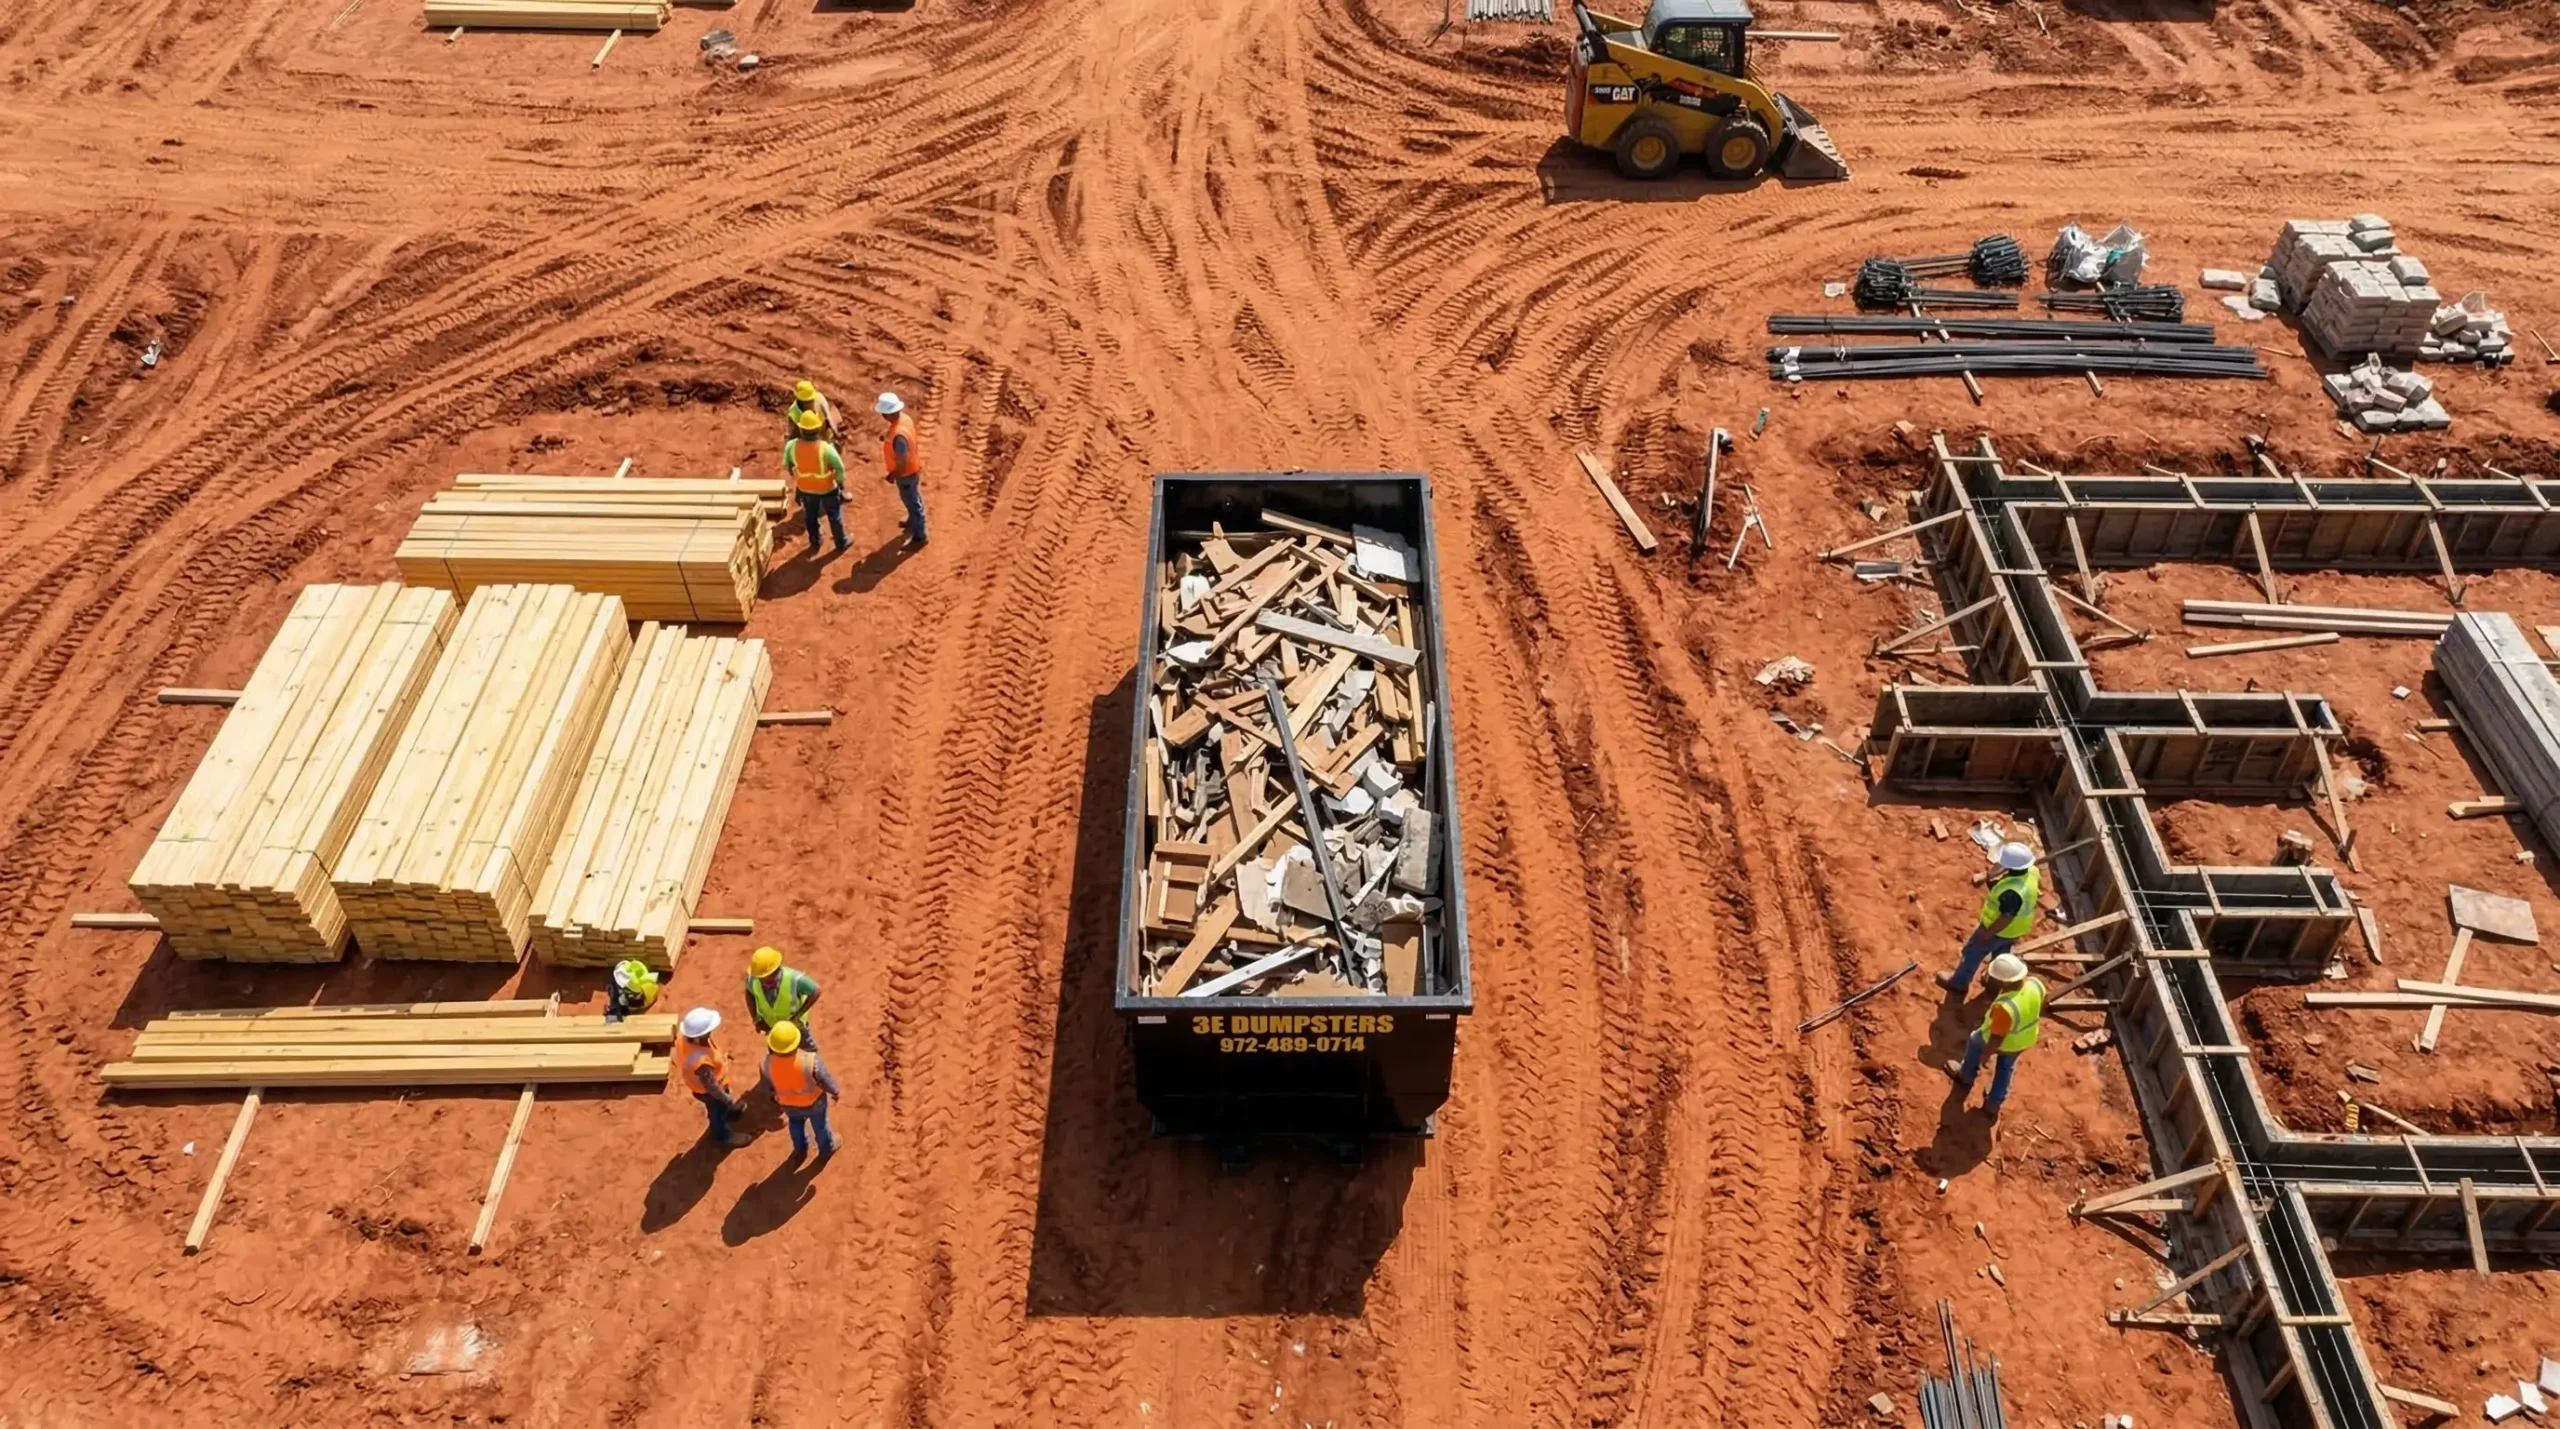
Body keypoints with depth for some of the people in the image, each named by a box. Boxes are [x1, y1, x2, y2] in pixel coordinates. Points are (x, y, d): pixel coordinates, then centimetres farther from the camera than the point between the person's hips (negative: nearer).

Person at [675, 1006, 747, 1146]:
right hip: (707, 1090, -6)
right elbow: (711, 1086, -33)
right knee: (718, 1110, 26)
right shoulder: (701, 1061, -50)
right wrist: (727, 1099, -13)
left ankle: (727, 1109, 69)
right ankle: (722, 1135, 55)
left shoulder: (683, 1035, -28)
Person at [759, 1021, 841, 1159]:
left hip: (788, 1104, 2)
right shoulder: (809, 1060, -40)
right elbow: (826, 1079, -21)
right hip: (813, 1102, -2)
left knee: (796, 1124, 34)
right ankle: (826, 1148, 55)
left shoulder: (768, 1063, -33)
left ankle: (800, 1149, 60)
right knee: (819, 1125, 29)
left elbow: (768, 1085, -10)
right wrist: (835, 1092, -2)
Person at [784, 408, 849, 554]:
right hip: (827, 488, -3)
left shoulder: (792, 446, -24)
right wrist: (841, 483, -2)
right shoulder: (826, 448, -35)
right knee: (834, 516, 22)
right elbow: (839, 468, -22)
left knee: (810, 515, 28)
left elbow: (786, 465, -4)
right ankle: (841, 542, 42)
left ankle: (814, 541, 48)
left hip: (805, 488, 3)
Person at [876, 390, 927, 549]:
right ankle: (913, 522, 56)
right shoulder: (904, 417, -13)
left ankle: (919, 536, 31)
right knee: (912, 500, 31)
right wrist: (887, 436, -2)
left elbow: (902, 463, -31)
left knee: (913, 503, 12)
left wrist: (893, 476, -15)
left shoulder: (898, 436, -40)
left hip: (906, 474, -8)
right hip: (911, 469, 8)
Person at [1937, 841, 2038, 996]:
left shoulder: (2012, 891, -44)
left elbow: (2006, 918, -34)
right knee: (2001, 954, 32)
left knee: (1973, 952, 17)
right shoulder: (2031, 871, -18)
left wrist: (1988, 933, -20)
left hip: (1999, 930, -7)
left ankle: (1959, 982, 38)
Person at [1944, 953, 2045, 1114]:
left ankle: (1966, 1077, 54)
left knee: (1974, 1042, 28)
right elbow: (2041, 1009, -3)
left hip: (2003, 1042, -5)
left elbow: (1996, 1038, -29)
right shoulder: (2036, 984, -27)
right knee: (2006, 1067, 30)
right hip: (2026, 1039, 5)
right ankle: (1994, 1103, 49)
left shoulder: (2004, 1007, -46)